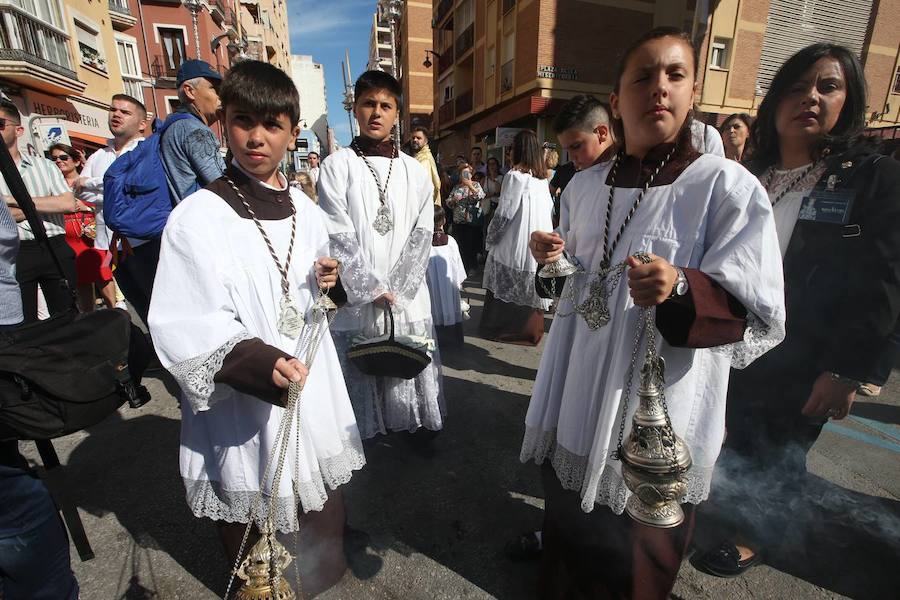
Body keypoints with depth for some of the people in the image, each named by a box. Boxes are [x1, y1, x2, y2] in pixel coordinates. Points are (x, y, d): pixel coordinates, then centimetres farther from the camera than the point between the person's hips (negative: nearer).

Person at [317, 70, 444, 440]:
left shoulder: (415, 172, 8)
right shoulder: (337, 166, 0)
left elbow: (422, 235, 2)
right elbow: (339, 237, -6)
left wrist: (397, 291, -8)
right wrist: (372, 291, -12)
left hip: (408, 297, 2)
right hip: (355, 299, -2)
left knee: (410, 370, 11)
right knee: (359, 376, 7)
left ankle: (421, 426, 33)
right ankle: (364, 434, 31)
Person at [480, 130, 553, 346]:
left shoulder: (515, 175, -12)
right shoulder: (542, 178, 6)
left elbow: (505, 212, -13)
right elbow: (550, 209, 9)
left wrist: (490, 238, -2)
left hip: (514, 241, -6)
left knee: (505, 285, 6)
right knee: (531, 285, 12)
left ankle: (501, 327, 15)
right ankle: (530, 328, 22)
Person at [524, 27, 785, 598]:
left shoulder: (728, 186, -11)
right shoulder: (585, 186, 5)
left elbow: (760, 314, -13)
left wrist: (682, 290, -32)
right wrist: (552, 256, -4)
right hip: (579, 391, 5)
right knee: (568, 509, 25)